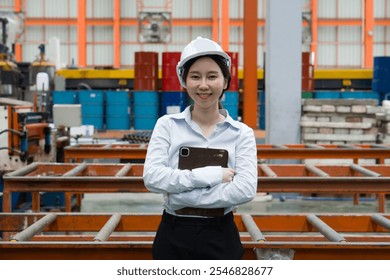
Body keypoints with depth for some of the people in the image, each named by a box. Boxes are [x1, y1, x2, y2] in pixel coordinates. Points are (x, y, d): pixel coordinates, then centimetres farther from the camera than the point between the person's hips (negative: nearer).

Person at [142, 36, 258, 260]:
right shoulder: (167, 125, 1)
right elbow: (152, 177, -12)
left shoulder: (241, 133, 0)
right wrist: (208, 175, -18)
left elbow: (246, 189, -15)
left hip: (220, 237, 0)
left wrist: (182, 195, -17)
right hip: (173, 235, 0)